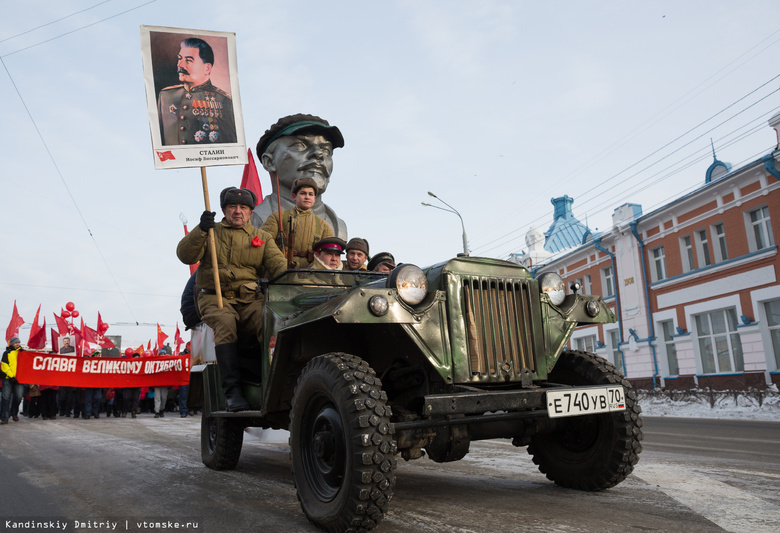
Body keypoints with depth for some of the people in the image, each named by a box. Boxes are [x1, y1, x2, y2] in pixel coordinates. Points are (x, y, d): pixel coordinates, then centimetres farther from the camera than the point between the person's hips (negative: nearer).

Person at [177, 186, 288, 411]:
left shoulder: (263, 238, 17)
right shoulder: (211, 233, 15)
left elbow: (277, 263, 2)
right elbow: (185, 255, 1)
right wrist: (200, 230, -14)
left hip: (250, 299, 1)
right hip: (216, 298, -1)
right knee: (225, 323, -34)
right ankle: (232, 390, -34)